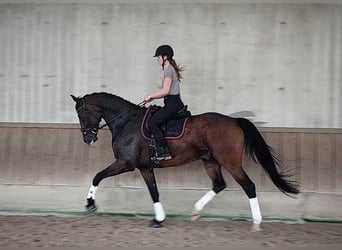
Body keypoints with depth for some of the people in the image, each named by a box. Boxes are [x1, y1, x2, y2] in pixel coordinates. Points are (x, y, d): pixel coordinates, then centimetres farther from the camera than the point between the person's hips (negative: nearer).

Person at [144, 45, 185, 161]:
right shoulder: (171, 68, 19)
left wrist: (150, 96, -9)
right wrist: (153, 97, 16)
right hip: (175, 102, 11)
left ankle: (164, 151, -21)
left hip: (172, 103, -11)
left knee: (153, 122, -17)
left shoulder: (168, 69, -12)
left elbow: (165, 91, -20)